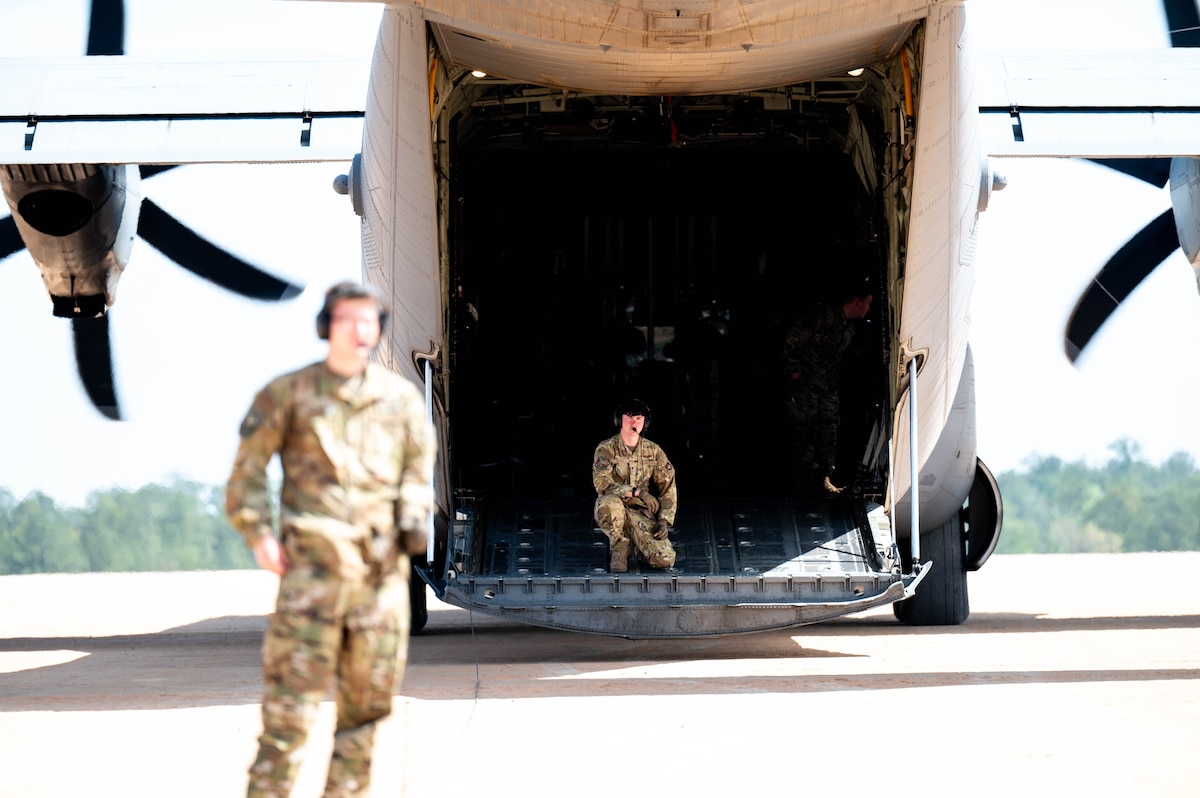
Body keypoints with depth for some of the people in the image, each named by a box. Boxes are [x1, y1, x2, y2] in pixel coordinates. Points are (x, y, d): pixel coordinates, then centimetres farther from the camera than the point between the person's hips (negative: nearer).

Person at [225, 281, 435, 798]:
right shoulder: (289, 393, 4)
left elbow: (418, 469, 18)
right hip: (313, 564, -3)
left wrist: (415, 521, -1)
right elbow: (247, 468, 5)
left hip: (382, 566, 4)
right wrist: (258, 534, -6)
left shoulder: (401, 398, 12)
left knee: (368, 698, 6)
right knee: (291, 699, -8)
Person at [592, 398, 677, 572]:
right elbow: (601, 483, -19)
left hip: (641, 514, 2)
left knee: (665, 560, -19)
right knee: (612, 503, -41)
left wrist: (664, 520, -5)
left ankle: (636, 543, 16)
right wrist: (637, 492, -27)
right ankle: (619, 548, -12)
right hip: (611, 512, -2)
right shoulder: (607, 448, -5)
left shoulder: (654, 451, 6)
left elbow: (667, 488, 8)